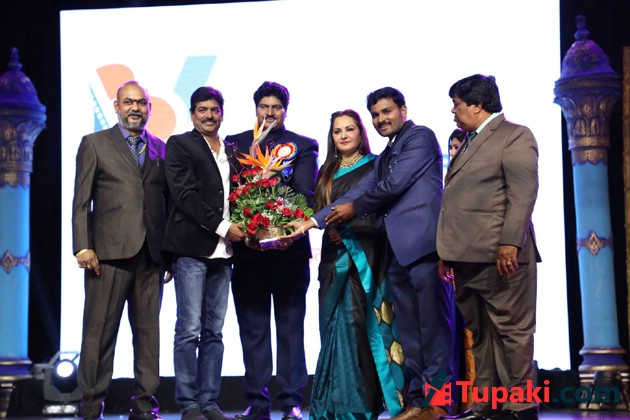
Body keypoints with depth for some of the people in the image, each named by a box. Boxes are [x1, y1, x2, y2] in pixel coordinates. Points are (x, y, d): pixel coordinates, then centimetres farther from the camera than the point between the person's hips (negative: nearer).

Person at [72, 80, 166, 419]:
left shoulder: (161, 149, 16)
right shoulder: (94, 144, 8)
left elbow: (169, 201, 14)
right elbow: (81, 201, 2)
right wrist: (83, 247, -8)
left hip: (151, 254, 3)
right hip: (109, 252, -3)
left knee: (148, 329, 4)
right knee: (100, 331, -2)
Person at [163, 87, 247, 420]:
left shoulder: (230, 151, 19)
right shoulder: (179, 144, 2)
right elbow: (184, 195, -8)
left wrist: (242, 228, 0)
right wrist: (222, 227, -12)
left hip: (222, 252, 5)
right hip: (192, 248, -5)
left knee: (214, 332, 6)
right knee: (189, 330, -6)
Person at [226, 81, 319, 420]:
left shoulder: (304, 146, 8)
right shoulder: (236, 143, 11)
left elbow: (306, 193, -3)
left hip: (290, 247, -1)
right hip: (247, 248, 1)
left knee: (291, 326, 1)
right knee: (252, 329, 5)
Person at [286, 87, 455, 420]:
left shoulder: (420, 137, 1)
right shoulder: (384, 158, 26)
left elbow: (395, 184, -8)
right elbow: (359, 192, 18)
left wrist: (355, 208, 4)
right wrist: (312, 221, 9)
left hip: (423, 243, -9)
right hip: (397, 252, 9)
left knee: (433, 325, -8)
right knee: (409, 332, 7)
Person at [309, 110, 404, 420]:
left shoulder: (374, 167, 2)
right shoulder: (327, 173, 18)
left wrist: (347, 229, -16)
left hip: (364, 257, -5)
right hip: (334, 257, 5)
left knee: (359, 324, -8)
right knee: (336, 326, 1)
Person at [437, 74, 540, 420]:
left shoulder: (514, 136, -3)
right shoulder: (468, 143, 23)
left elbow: (523, 192, -13)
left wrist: (510, 242, -22)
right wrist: (448, 252, 18)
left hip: (499, 255, -9)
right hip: (467, 257, 9)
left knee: (511, 330, -4)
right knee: (480, 334, 10)